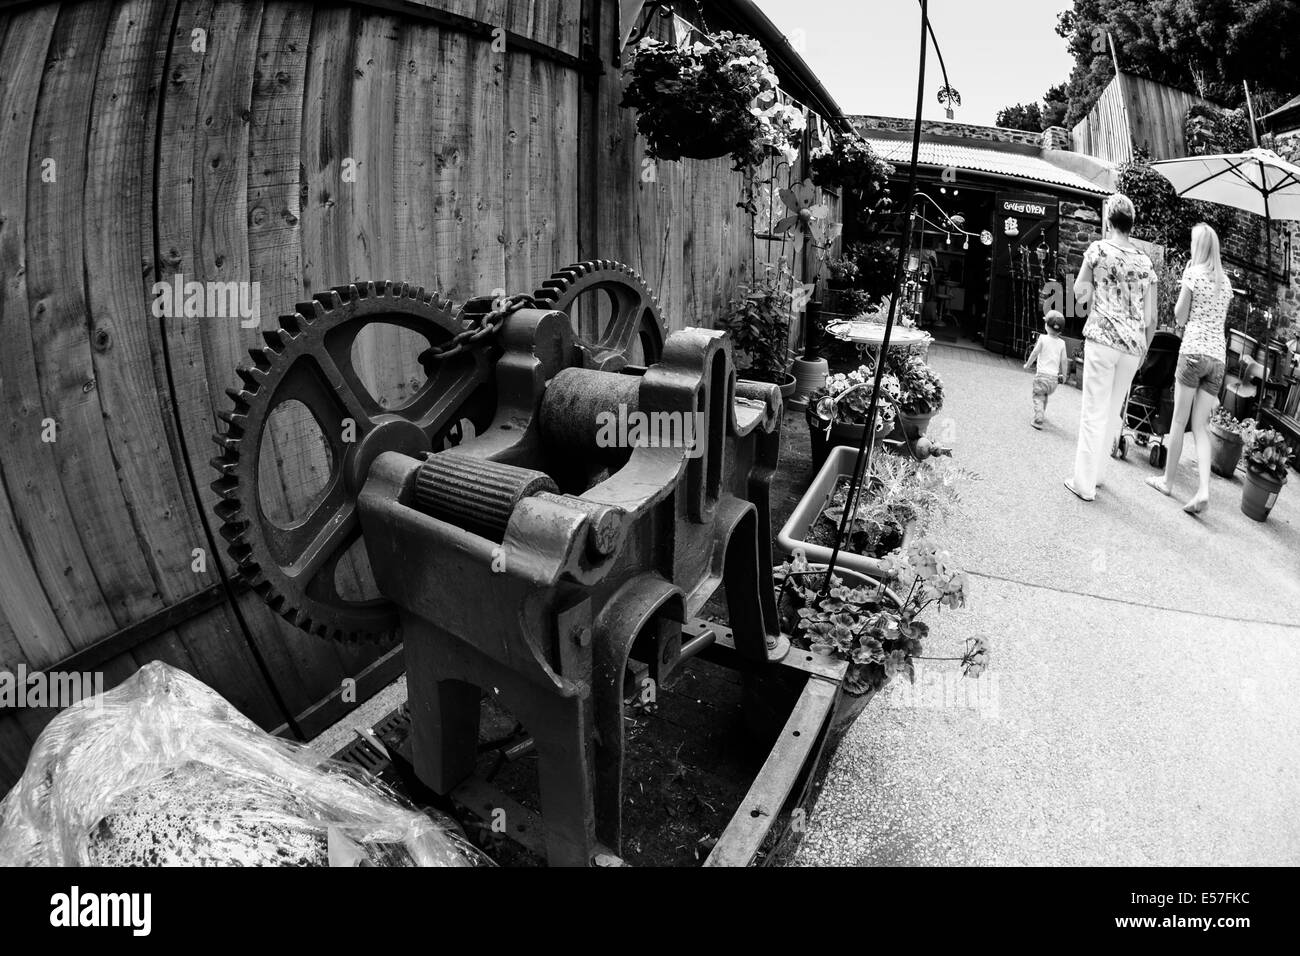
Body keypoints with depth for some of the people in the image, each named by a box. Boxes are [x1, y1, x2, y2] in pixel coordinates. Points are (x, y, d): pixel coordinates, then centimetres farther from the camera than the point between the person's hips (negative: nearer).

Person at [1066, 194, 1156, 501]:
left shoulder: (1098, 249, -1)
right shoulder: (1146, 262, 10)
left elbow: (1079, 294, 2)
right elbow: (1151, 318, 11)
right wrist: (1143, 351, 21)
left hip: (1102, 338, -4)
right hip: (1133, 345, 4)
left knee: (1095, 411, -3)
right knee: (1113, 411, 14)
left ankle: (1085, 483, -1)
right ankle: (1097, 473, 24)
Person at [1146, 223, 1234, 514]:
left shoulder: (1193, 273, -2)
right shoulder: (1226, 281, 16)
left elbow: (1180, 318, 1)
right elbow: (1219, 318, 20)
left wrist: (1185, 277, 8)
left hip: (1194, 351, -5)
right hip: (1219, 356, 5)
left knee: (1179, 421, 2)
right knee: (1200, 427, 2)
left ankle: (1167, 480, 10)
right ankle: (1204, 489, -10)